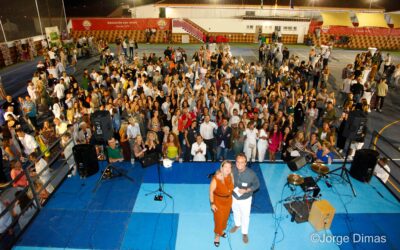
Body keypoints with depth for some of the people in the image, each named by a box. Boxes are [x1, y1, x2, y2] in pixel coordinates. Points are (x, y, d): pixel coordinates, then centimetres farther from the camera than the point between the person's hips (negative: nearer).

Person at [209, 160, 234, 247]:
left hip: (228, 200, 5)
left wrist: (231, 199, 9)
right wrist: (212, 204, -14)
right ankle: (217, 235, 41)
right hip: (218, 202, -5)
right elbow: (211, 191, -20)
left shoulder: (231, 176, -17)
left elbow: (231, 188, 0)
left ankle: (222, 230, 55)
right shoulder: (216, 179, -33)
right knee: (219, 219, 14)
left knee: (225, 217, 26)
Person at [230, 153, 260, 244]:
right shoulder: (233, 170, -23)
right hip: (234, 197, 3)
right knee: (236, 212, 29)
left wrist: (246, 190, -27)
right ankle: (237, 224, 60)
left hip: (245, 199, -3)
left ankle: (245, 233, 46)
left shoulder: (251, 173, -31)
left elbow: (256, 184, -15)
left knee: (245, 216, 19)